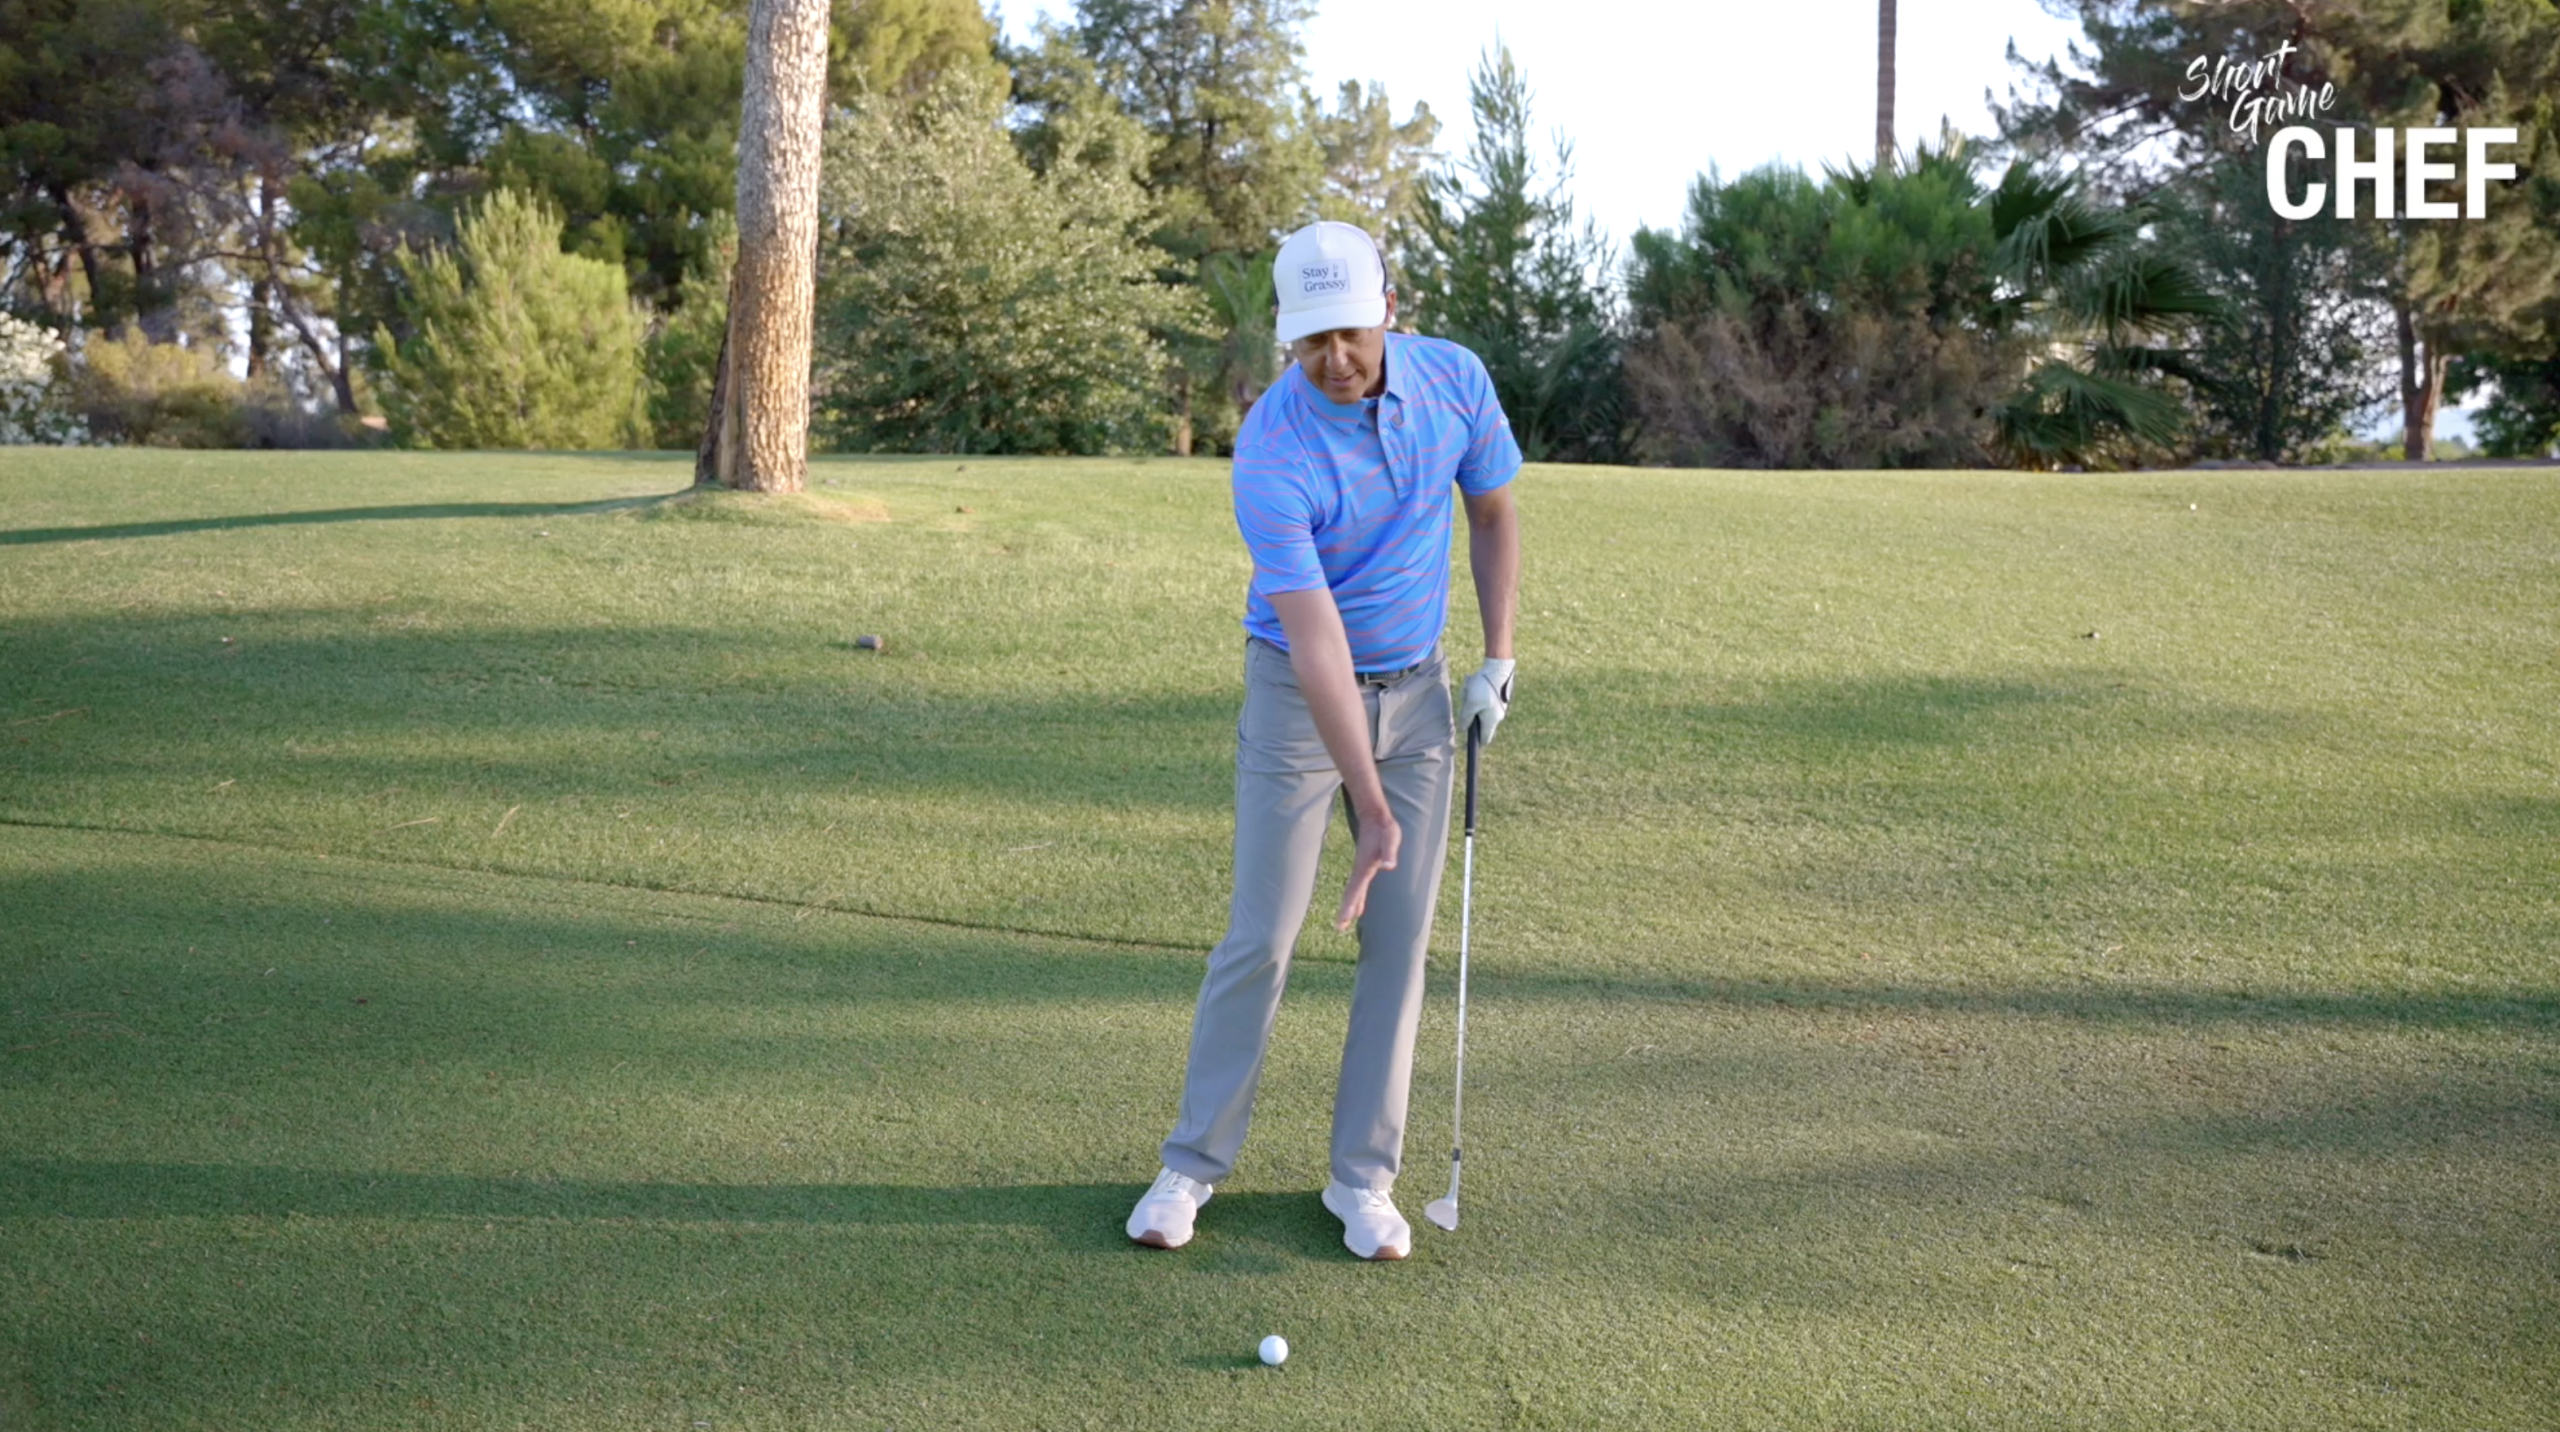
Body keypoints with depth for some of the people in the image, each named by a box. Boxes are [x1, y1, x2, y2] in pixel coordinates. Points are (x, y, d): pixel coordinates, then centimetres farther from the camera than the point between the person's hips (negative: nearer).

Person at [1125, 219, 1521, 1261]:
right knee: (1259, 939, -3)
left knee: (1400, 941, 3)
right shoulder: (1272, 452, -25)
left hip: (1417, 692, 4)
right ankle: (1196, 1161, 12)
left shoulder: (1455, 380, -10)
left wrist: (1497, 657, 1)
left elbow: (1493, 512, 8)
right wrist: (1372, 808, -33)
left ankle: (1364, 1175, 12)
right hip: (1299, 697, -4)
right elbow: (1315, 638, -29)